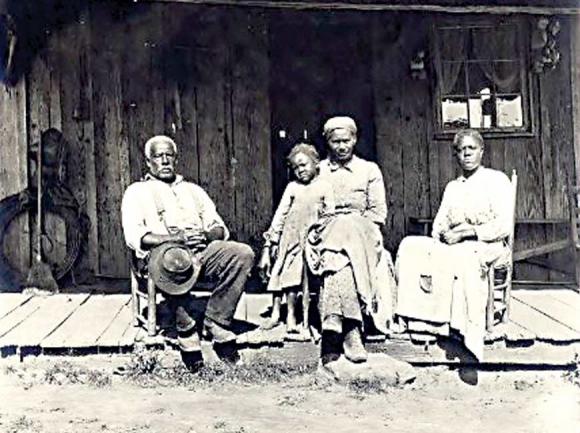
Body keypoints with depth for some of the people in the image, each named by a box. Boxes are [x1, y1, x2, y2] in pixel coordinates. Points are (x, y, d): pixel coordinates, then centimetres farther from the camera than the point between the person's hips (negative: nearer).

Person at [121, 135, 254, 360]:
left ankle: (215, 321, -16)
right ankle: (186, 328, -21)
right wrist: (176, 238, -14)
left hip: (202, 250, 5)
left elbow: (219, 228, 20)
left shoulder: (193, 190, 29)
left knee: (243, 253, -23)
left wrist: (206, 235, -6)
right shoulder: (137, 192, 16)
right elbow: (134, 236, -2)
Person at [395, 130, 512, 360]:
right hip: (454, 246, 5)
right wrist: (444, 234, -9)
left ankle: (463, 331, -39)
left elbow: (503, 226, -5)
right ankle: (422, 317, -32)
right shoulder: (452, 187, 26)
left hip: (489, 246, -5)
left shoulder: (496, 180, 8)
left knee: (462, 254, -40)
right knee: (411, 246, -22)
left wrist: (468, 232, -16)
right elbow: (438, 225, 16)